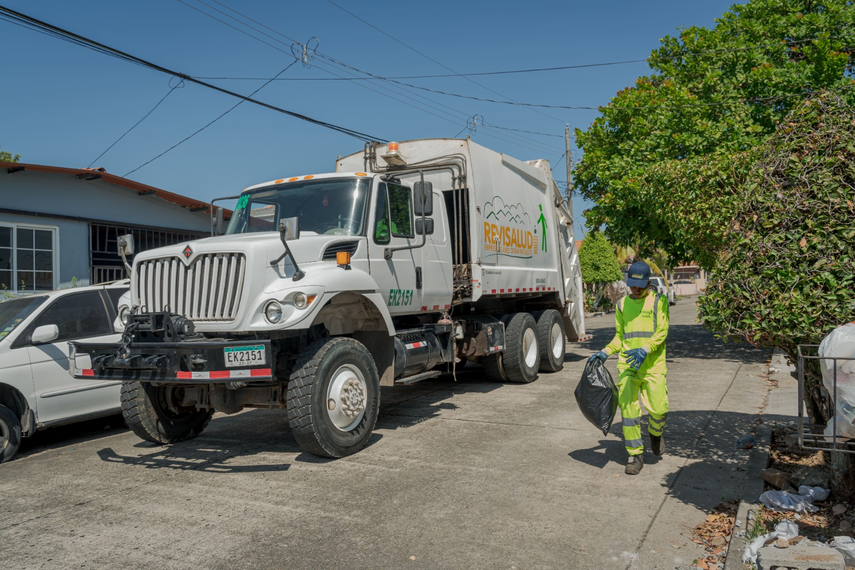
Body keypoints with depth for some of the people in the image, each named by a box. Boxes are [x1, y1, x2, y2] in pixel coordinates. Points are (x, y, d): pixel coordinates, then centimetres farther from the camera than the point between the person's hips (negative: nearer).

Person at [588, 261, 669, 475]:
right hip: (627, 364, 2)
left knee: (658, 408, -7)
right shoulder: (622, 304, 14)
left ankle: (655, 433, 28)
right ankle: (635, 454, 9)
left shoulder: (659, 301, 4)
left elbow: (662, 332, -6)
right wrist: (604, 353, 4)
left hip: (653, 364, -2)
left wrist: (645, 349, -23)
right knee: (628, 408, -4)